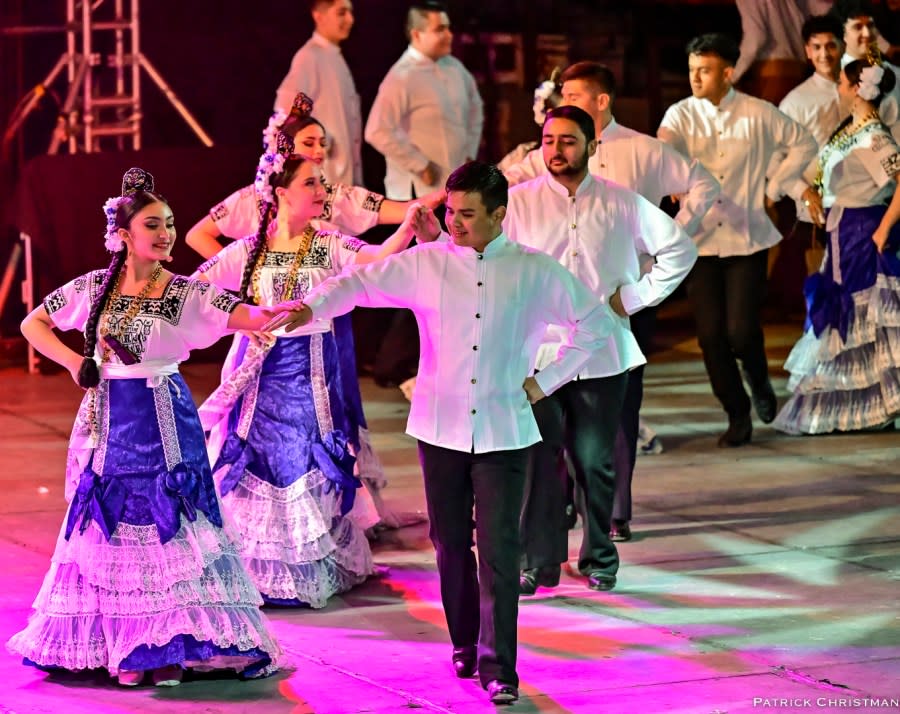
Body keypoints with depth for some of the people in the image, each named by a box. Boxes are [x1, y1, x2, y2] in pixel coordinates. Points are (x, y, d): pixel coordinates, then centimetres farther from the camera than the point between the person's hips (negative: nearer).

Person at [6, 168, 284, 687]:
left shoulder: (187, 293, -6)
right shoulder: (94, 288, 2)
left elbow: (244, 316, -22)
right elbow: (33, 325, 13)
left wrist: (270, 316, -44)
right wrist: (73, 362, 0)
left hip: (165, 425, -2)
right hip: (109, 423, 2)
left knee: (168, 527, -2)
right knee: (114, 531, 7)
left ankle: (168, 647, 3)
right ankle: (122, 648, 14)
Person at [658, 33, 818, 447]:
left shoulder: (758, 115, -2)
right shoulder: (681, 115, -2)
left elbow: (804, 144, 11)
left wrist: (774, 188, 5)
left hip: (747, 238, -1)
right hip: (699, 239, 1)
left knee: (741, 331, -9)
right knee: (711, 335, 0)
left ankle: (758, 378, 26)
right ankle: (737, 416, 18)